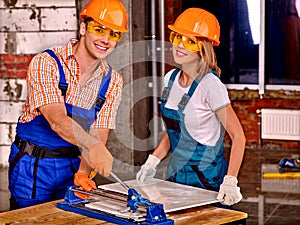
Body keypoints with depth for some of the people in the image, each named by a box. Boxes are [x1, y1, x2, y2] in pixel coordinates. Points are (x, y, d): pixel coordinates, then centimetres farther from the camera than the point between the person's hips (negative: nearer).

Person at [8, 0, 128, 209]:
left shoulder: (113, 81, 0)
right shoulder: (46, 63, -15)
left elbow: (99, 133, -6)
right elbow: (57, 120, -28)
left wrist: (83, 172, -24)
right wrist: (93, 145, -45)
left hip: (74, 166, 4)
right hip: (34, 166, -3)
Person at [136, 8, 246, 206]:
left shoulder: (210, 85, -17)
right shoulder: (171, 79, 5)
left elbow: (238, 136, -18)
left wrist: (230, 183, -26)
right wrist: (153, 161, 9)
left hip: (207, 182, -7)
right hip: (176, 176, 7)